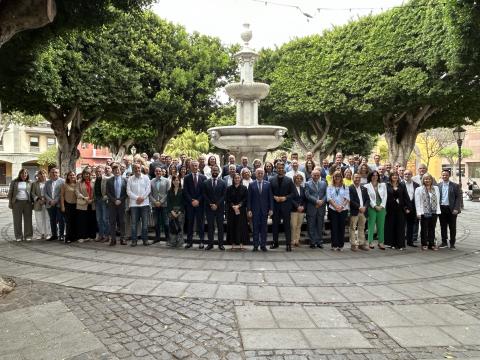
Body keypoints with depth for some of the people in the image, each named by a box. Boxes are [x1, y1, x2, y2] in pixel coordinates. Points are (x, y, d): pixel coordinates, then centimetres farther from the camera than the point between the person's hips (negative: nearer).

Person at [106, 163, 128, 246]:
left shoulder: (124, 180, 4)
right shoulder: (109, 180, 5)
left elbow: (126, 192, 2)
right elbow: (107, 192, 1)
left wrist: (120, 200, -9)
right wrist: (114, 200, -9)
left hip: (122, 203, 0)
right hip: (112, 204, 0)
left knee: (122, 222, 5)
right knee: (112, 222, 1)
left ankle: (122, 239, 10)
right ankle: (113, 239, 6)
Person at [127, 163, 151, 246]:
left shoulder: (146, 178, 6)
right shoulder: (130, 179, 6)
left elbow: (148, 189, 0)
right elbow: (128, 191, 0)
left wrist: (142, 198, -10)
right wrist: (136, 198, -11)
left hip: (144, 203, 0)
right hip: (134, 204, 0)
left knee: (145, 222, 2)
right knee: (134, 223, 2)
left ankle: (145, 239, 12)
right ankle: (134, 240, 9)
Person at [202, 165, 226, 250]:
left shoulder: (223, 183, 4)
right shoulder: (205, 183, 6)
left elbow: (224, 195, -1)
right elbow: (204, 195, 1)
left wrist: (217, 204, -11)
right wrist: (210, 204, -9)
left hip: (220, 208, 0)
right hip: (209, 208, 0)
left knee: (220, 226, 3)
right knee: (210, 226, 4)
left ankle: (221, 244, 10)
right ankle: (210, 244, 11)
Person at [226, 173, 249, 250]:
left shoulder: (244, 188, 3)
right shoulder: (229, 188, 5)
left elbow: (246, 199, -2)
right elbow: (227, 199, 1)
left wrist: (238, 205, -12)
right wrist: (233, 207, -10)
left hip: (241, 210, 0)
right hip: (231, 210, 1)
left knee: (241, 226, -1)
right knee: (232, 226, 2)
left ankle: (241, 242, 6)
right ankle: (233, 243, 7)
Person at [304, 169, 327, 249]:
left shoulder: (323, 183, 12)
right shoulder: (308, 184, 2)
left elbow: (326, 194, 5)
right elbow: (307, 195, -9)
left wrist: (322, 201, -11)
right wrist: (316, 201, -16)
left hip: (321, 208, 3)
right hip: (311, 208, -3)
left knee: (320, 226, 8)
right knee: (311, 226, 2)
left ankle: (320, 242, 16)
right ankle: (312, 242, 10)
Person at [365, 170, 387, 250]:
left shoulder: (383, 185, 12)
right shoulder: (367, 186, 2)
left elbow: (385, 196, 7)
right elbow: (368, 198, -5)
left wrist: (382, 206, -4)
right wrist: (375, 206, -11)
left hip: (381, 208, 3)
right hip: (372, 208, -3)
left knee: (381, 225, 4)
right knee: (371, 225, -1)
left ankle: (381, 242, 10)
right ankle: (370, 242, 6)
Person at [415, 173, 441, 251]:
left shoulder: (436, 188, 12)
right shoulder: (419, 189, 1)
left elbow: (438, 200, 10)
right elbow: (417, 201, -3)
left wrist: (438, 210, 2)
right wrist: (419, 212, -10)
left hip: (434, 212, 3)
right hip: (424, 212, -3)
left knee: (432, 229, 8)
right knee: (424, 229, 3)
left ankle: (431, 244, 16)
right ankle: (424, 244, 12)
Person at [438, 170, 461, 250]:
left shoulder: (455, 186, 1)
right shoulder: (438, 186, 5)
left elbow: (458, 197, -2)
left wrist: (456, 209, -11)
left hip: (451, 209, -1)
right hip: (441, 209, 2)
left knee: (452, 227, 5)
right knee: (443, 227, 9)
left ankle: (452, 244, 14)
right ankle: (444, 242, 19)